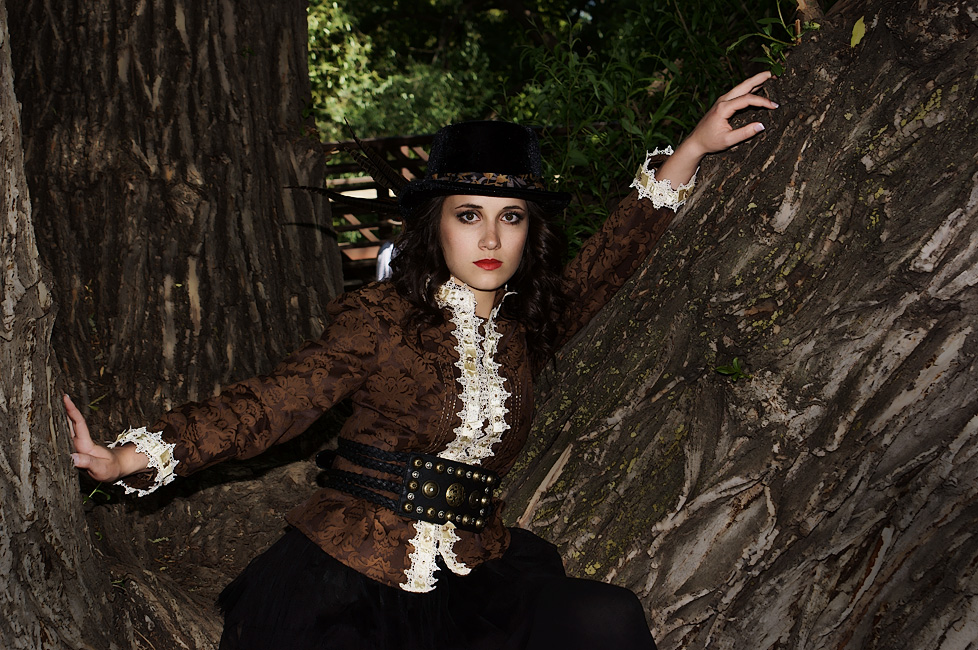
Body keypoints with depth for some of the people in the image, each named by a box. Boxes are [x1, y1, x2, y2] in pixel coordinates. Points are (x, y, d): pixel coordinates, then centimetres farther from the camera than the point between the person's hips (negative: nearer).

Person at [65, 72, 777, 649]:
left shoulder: (526, 326, 11)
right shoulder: (382, 317, -2)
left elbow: (613, 253, 19)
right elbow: (272, 402, -7)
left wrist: (695, 146, 19)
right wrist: (129, 457, -18)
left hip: (474, 572, 4)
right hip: (344, 574, -3)